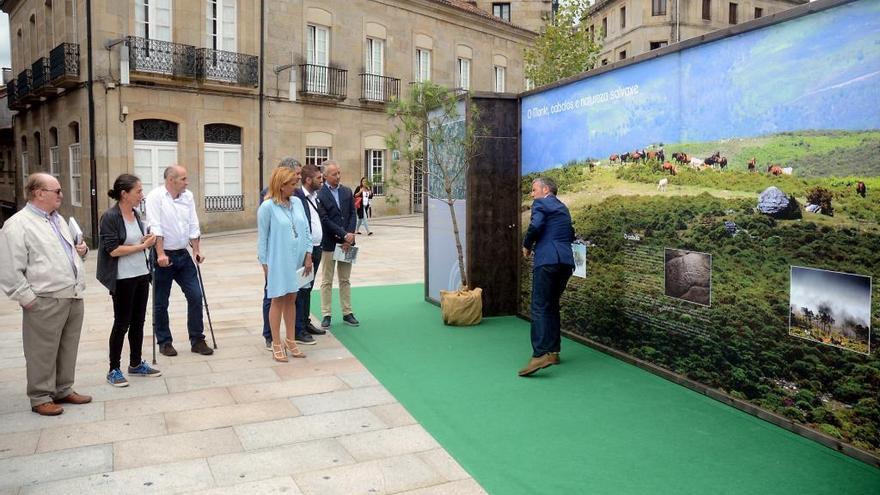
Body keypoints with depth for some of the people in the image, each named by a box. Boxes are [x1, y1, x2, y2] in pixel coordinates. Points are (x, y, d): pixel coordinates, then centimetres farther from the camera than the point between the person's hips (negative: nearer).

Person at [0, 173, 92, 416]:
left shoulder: (58, 220, 17)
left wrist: (80, 251, 9)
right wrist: (28, 299, -14)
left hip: (73, 298, 8)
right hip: (45, 302, -8)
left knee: (68, 349, 16)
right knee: (43, 352, 3)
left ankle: (63, 390, 29)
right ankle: (40, 398, 16)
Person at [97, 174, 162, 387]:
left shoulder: (135, 214, 8)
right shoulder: (110, 217, -14)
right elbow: (113, 249, -19)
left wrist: (146, 241, -1)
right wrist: (142, 246, -14)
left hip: (141, 275, 7)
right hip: (123, 279, -7)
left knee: (138, 321, 13)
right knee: (122, 323, 2)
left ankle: (136, 364, 25)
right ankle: (114, 370, 15)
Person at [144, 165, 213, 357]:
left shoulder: (188, 196, 7)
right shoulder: (156, 196, -10)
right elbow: (155, 227, -17)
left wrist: (196, 250, 5)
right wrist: (161, 254, -23)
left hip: (183, 254, 5)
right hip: (163, 256, -5)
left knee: (195, 296, 2)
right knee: (161, 303, 6)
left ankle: (197, 340, 12)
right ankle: (164, 342, 20)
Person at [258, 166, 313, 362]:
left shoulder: (297, 203, 4)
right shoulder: (267, 207, -10)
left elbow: (306, 230, 8)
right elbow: (262, 237, -6)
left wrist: (308, 255, 4)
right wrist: (265, 264, -4)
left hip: (297, 261, 5)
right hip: (278, 261, -5)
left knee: (291, 300, 13)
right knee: (278, 300, 4)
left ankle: (291, 341, 24)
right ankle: (276, 344, 15)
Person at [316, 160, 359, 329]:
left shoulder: (347, 192, 8)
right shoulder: (319, 195, -10)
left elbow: (352, 214, 5)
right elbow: (325, 220, -14)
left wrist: (349, 235, -8)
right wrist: (344, 234, -16)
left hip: (346, 242, 5)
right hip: (328, 243, -5)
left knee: (345, 280, 12)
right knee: (326, 281, 5)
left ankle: (347, 313, 19)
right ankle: (326, 315, 13)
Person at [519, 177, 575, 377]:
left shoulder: (540, 204, 1)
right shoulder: (563, 208, 24)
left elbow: (535, 226, -15)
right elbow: (571, 235, 25)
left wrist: (527, 245, 0)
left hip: (547, 260, -8)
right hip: (566, 261, 8)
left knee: (540, 307, -11)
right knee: (552, 306, 16)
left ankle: (540, 354, -20)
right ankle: (553, 351, 18)